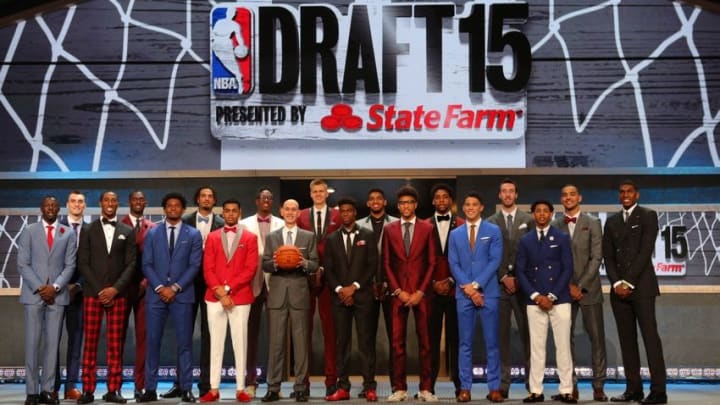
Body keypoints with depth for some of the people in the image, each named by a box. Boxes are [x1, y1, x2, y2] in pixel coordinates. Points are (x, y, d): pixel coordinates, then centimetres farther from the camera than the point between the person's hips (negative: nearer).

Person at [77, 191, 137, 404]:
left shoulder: (127, 232, 9)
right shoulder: (88, 230, 7)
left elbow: (131, 264, 3)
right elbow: (83, 264, 2)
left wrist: (115, 288, -9)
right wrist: (100, 290, -8)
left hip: (118, 293, 1)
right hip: (92, 292, 0)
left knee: (115, 343, 0)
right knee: (90, 342, -1)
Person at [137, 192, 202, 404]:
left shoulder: (193, 234, 6)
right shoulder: (152, 233, 10)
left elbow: (194, 266, -1)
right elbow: (147, 265, 4)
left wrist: (175, 287, -10)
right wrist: (160, 287, -9)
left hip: (182, 295, -1)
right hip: (156, 295, 1)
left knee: (184, 342, 0)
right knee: (153, 342, 1)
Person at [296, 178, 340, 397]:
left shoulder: (337, 216, 6)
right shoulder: (301, 216, 10)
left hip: (328, 277, -1)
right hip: (305, 277, 1)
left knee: (329, 329, 1)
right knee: (304, 329, 3)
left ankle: (331, 380, 5)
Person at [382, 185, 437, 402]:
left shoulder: (427, 228, 4)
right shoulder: (389, 229, 8)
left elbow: (431, 263, 2)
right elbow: (386, 263, 6)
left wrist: (420, 292, -7)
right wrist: (398, 291, -4)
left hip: (421, 292, -1)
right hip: (397, 292, 1)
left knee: (424, 341, 2)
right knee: (397, 341, 0)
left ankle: (425, 388, 7)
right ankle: (399, 388, 5)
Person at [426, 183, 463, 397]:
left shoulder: (461, 225, 4)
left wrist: (451, 281, -6)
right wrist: (433, 283, -4)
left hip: (455, 289, -1)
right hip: (432, 289, 1)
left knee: (456, 337, 3)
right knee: (431, 338, 1)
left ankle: (459, 384, 8)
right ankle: (428, 385, 5)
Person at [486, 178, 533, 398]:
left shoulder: (528, 220, 8)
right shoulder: (490, 222, 9)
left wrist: (521, 279, -5)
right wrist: (504, 277, -6)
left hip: (524, 283, 0)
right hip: (500, 284, 0)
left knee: (527, 333, -1)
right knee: (502, 334, 0)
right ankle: (504, 381, 2)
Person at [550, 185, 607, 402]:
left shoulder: (592, 223, 3)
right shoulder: (554, 225, 7)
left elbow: (596, 257, -4)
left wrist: (581, 286, -10)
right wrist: (569, 286, -7)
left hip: (588, 288, -1)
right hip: (564, 289, 2)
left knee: (597, 337, 0)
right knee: (565, 338, 2)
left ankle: (598, 385, 7)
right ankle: (570, 385, 8)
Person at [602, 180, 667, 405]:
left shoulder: (648, 216, 1)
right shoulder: (612, 221, 16)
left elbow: (645, 251, -9)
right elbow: (608, 256, 10)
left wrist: (628, 282, -13)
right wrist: (617, 282, -5)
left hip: (641, 286, -5)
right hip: (618, 288, 5)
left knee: (650, 337, -7)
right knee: (627, 339, 5)